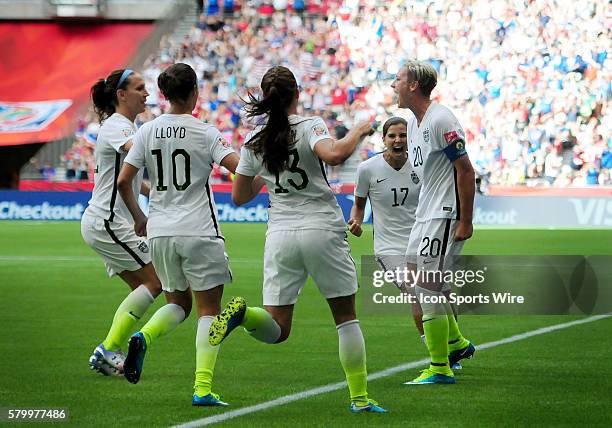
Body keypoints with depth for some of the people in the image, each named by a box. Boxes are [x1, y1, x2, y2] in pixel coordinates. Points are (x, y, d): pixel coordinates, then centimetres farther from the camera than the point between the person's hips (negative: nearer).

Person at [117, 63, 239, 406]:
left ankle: (143, 337, -11)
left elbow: (123, 181, 3)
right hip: (199, 232, -4)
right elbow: (239, 166, -18)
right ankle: (203, 389, -6)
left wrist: (139, 218, 18)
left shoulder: (148, 131, 4)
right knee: (208, 310, 4)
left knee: (178, 304, 20)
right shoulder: (205, 132, -8)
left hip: (160, 233, 4)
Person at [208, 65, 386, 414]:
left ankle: (243, 313, -27)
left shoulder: (255, 142, 6)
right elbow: (333, 155, -27)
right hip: (322, 231, -3)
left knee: (276, 331, 5)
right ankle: (360, 398, 7)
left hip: (280, 235, 3)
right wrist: (358, 132, -10)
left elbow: (239, 196, 13)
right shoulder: (309, 126, -7)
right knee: (346, 318, 11)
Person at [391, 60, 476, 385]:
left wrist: (465, 221, -20)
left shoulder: (441, 121, -18)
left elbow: (465, 170, -19)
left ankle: (440, 369, -5)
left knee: (428, 285, -10)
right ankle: (456, 343, 29)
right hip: (426, 212, 10)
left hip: (445, 214, -10)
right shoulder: (414, 123, 12)